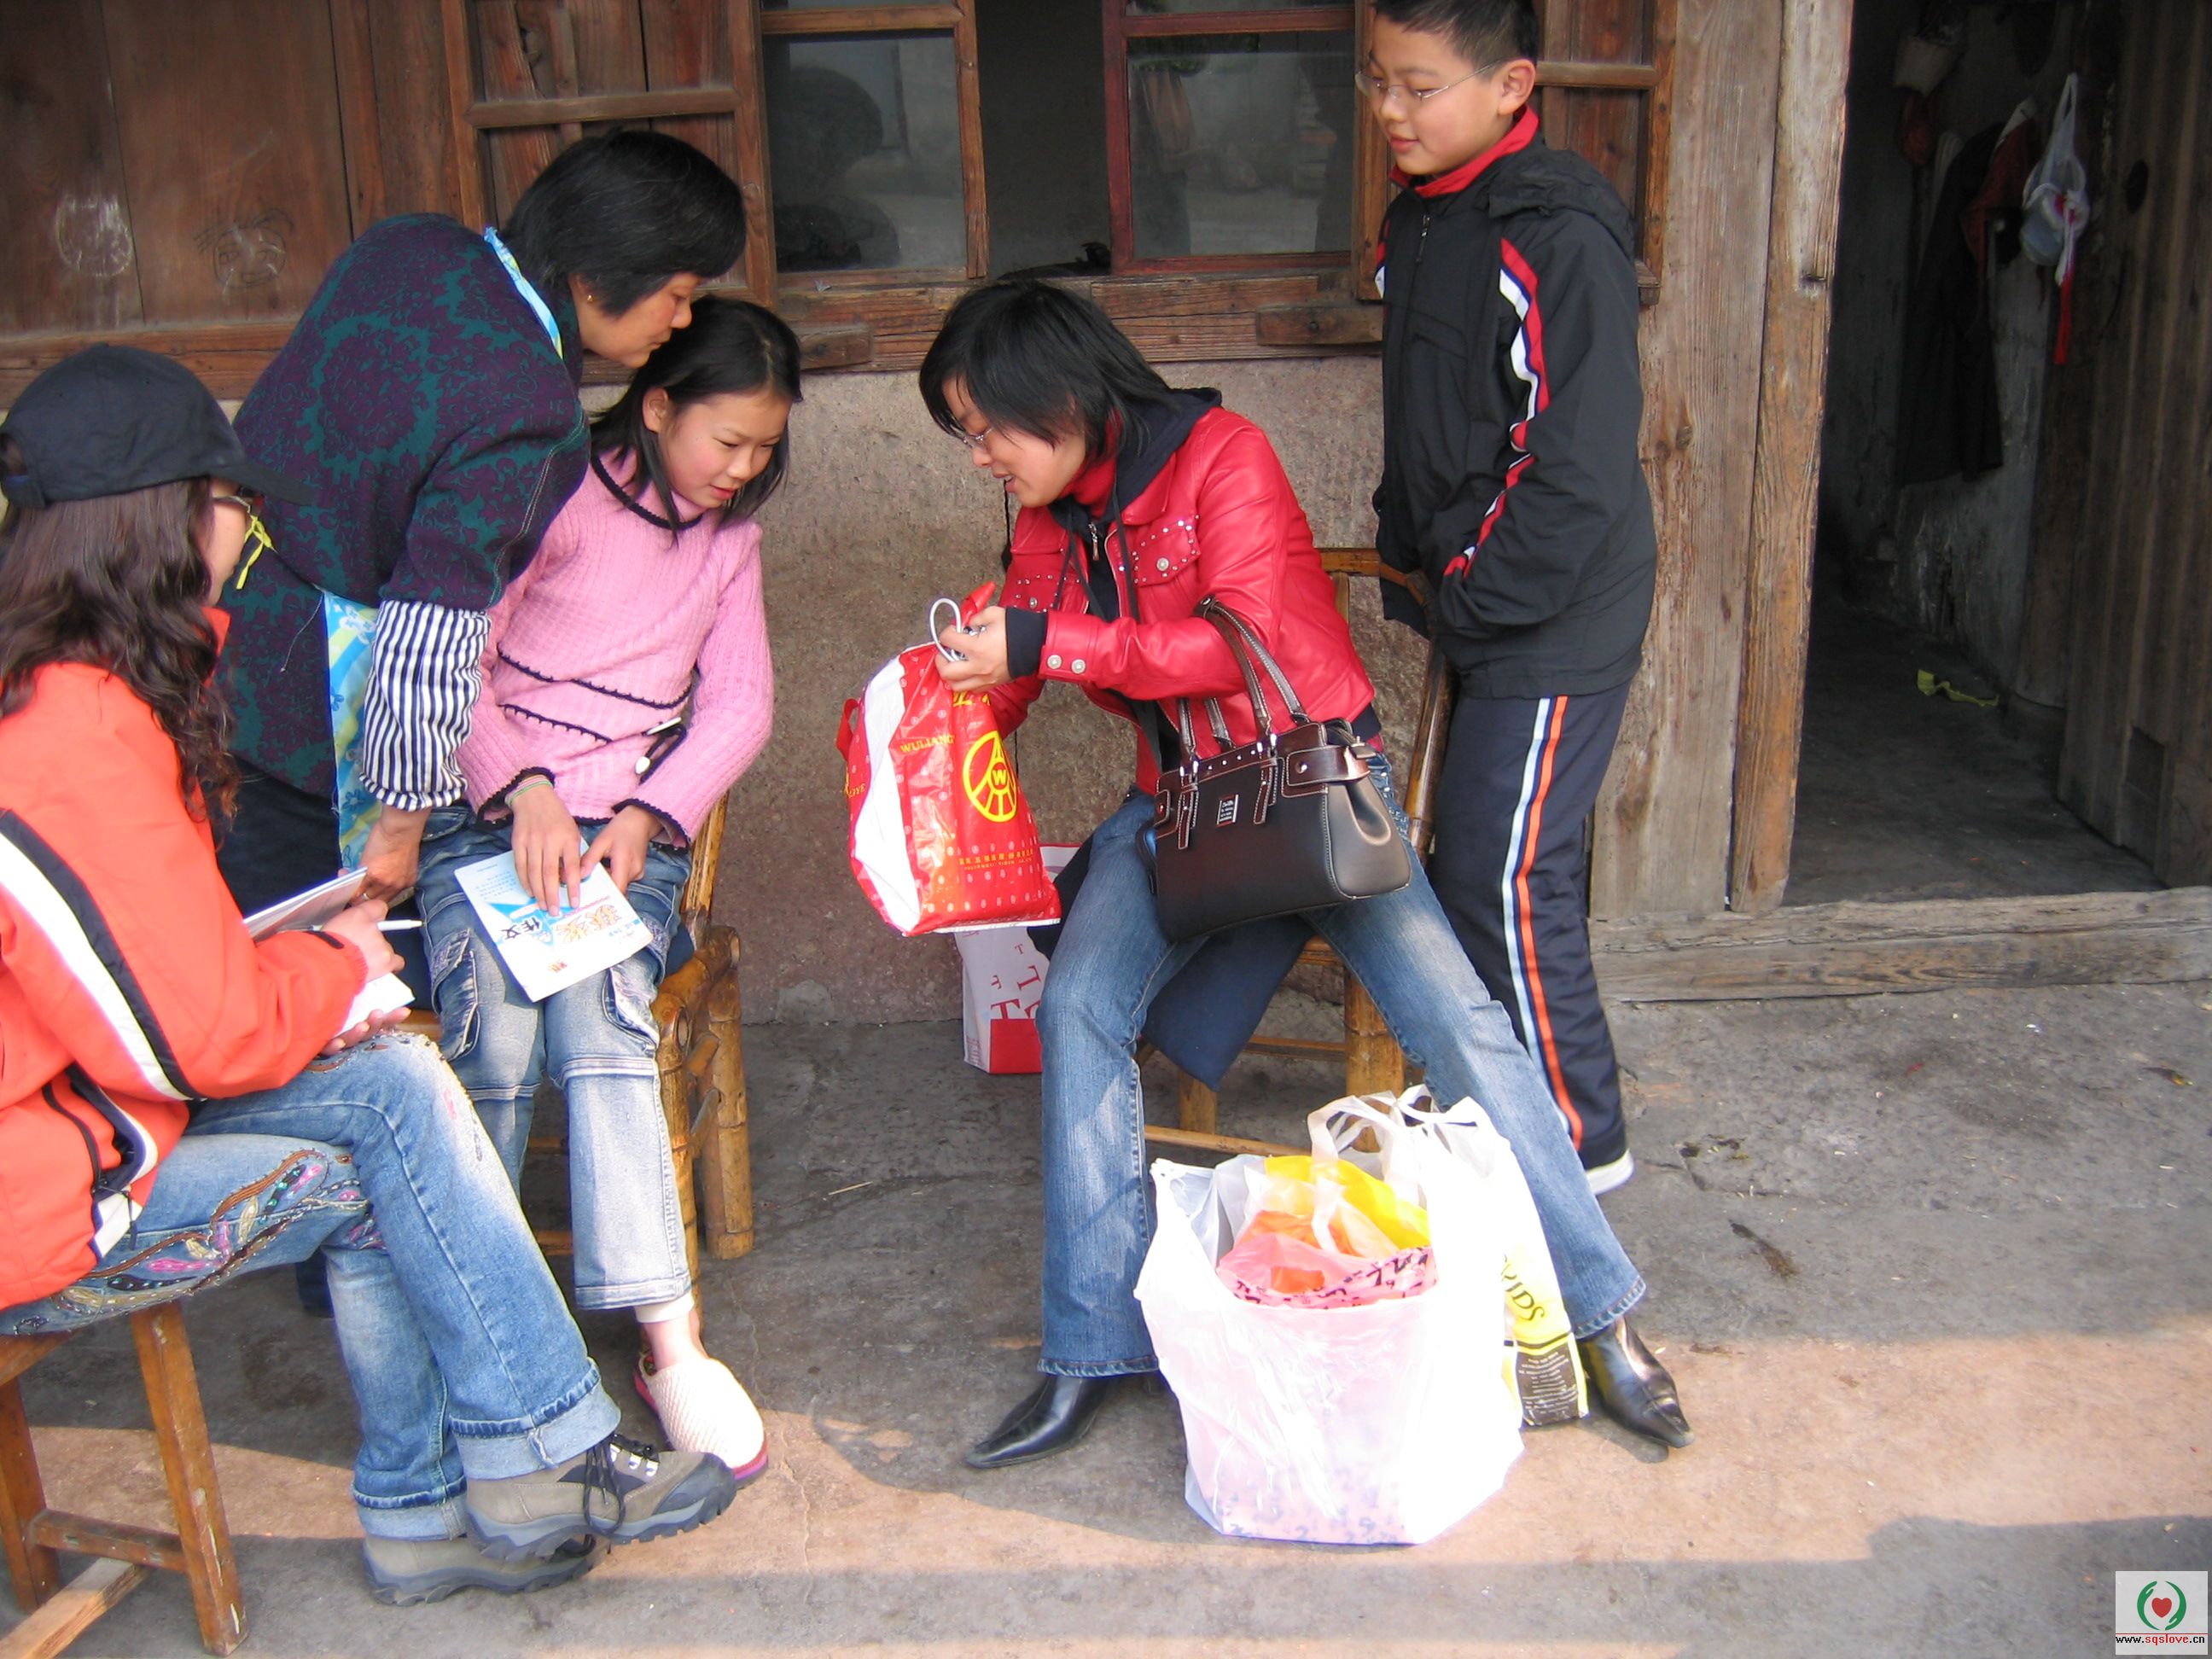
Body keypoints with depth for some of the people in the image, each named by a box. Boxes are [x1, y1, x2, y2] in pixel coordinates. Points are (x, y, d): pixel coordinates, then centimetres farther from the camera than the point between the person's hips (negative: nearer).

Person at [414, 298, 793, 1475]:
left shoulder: (727, 536, 17)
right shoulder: (556, 494, 1)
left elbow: (741, 704, 9)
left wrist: (645, 817, -8)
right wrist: (523, 790, -21)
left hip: (631, 826, 2)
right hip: (486, 814, -2)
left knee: (597, 1006, -28)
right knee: (496, 1015, -30)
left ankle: (667, 1340, -32)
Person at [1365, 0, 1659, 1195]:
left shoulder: (1561, 237, -19)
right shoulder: (1417, 219, 9)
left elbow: (1577, 473, -22)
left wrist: (1467, 604, -16)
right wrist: (1406, 568, 14)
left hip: (1551, 625, -9)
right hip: (1469, 609, 9)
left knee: (1505, 881, -4)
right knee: (1477, 863, 16)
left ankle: (1581, 1140, 14)